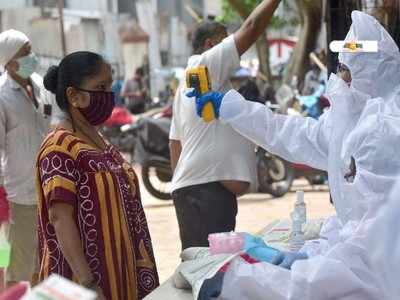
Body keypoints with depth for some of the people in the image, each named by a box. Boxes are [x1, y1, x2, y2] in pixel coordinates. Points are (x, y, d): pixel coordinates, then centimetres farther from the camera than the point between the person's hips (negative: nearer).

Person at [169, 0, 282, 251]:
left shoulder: (188, 81, 23)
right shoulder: (206, 65, -7)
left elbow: (176, 141, 23)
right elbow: (251, 29, -13)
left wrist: (180, 182, 24)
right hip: (207, 186, -11)